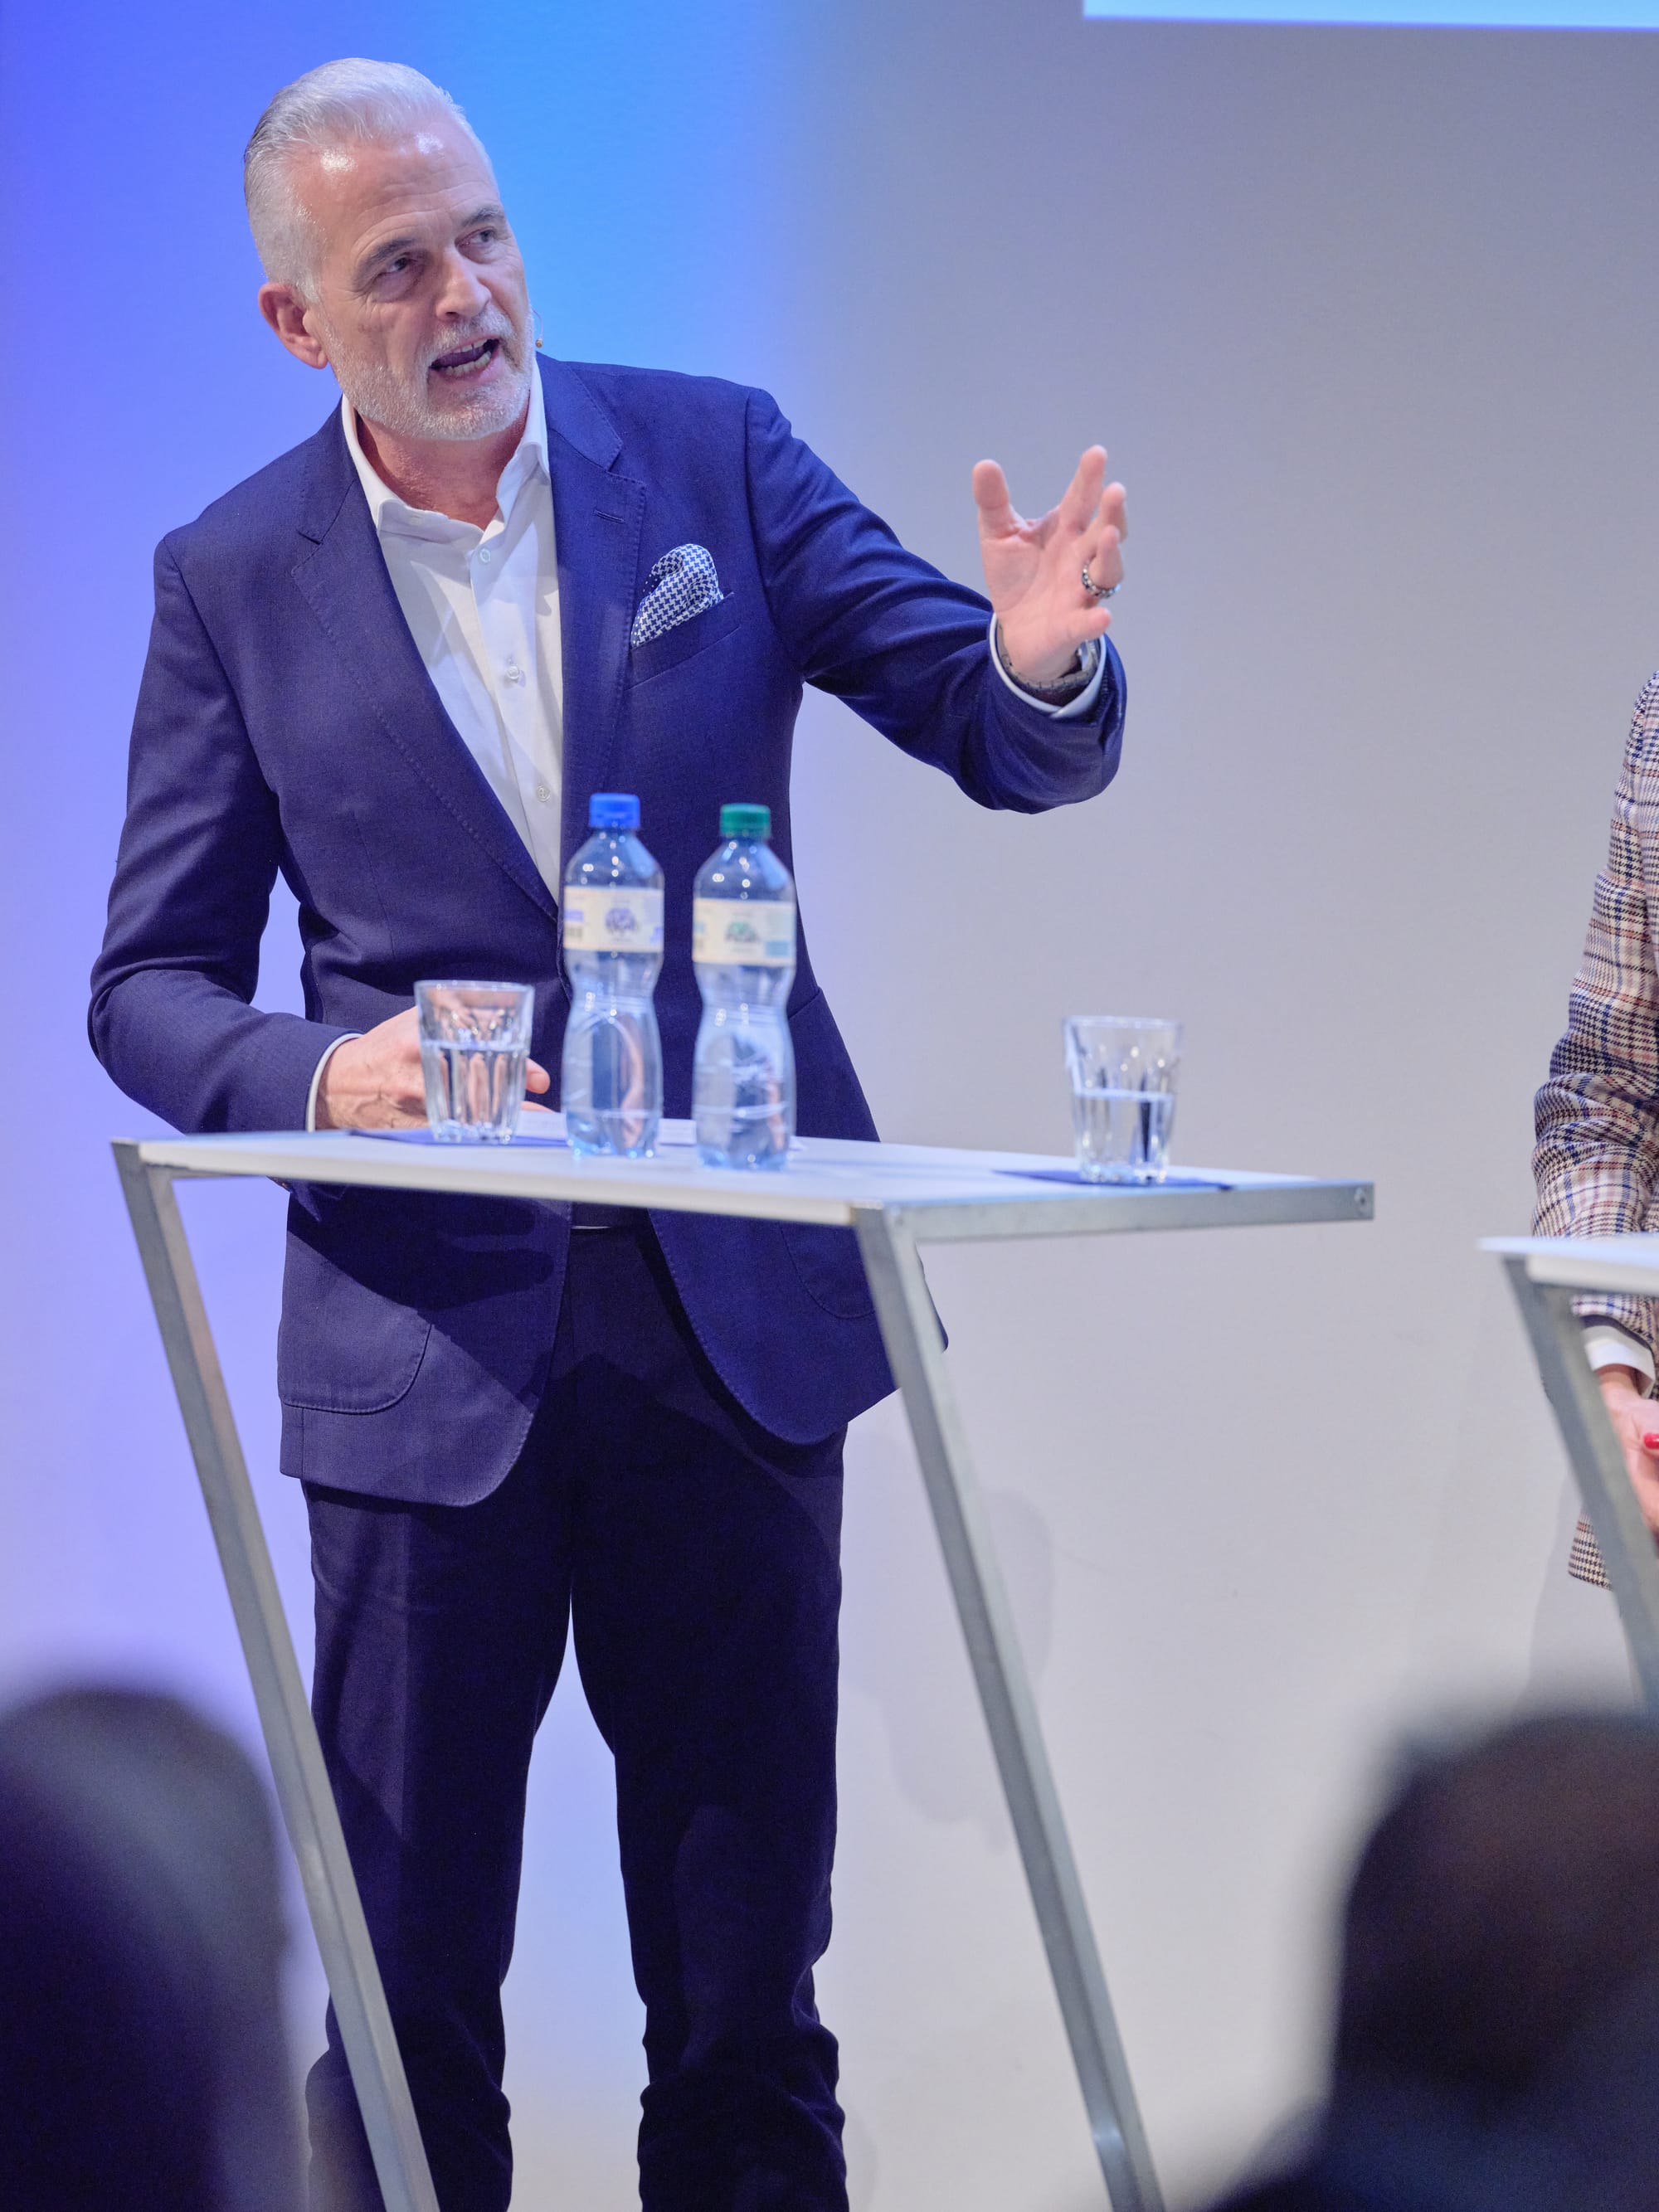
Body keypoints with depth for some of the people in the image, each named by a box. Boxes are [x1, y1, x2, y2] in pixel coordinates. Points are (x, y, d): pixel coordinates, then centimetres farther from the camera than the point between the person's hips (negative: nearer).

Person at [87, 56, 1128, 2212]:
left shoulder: (712, 456, 3)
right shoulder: (235, 578, 1)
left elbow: (1009, 745, 1)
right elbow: (152, 982, 4)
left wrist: (1041, 660, -22)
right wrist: (324, 1075, -17)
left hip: (735, 1309, 1)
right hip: (429, 1336, -1)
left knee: (746, 1971, 8)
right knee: (405, 1972, 4)